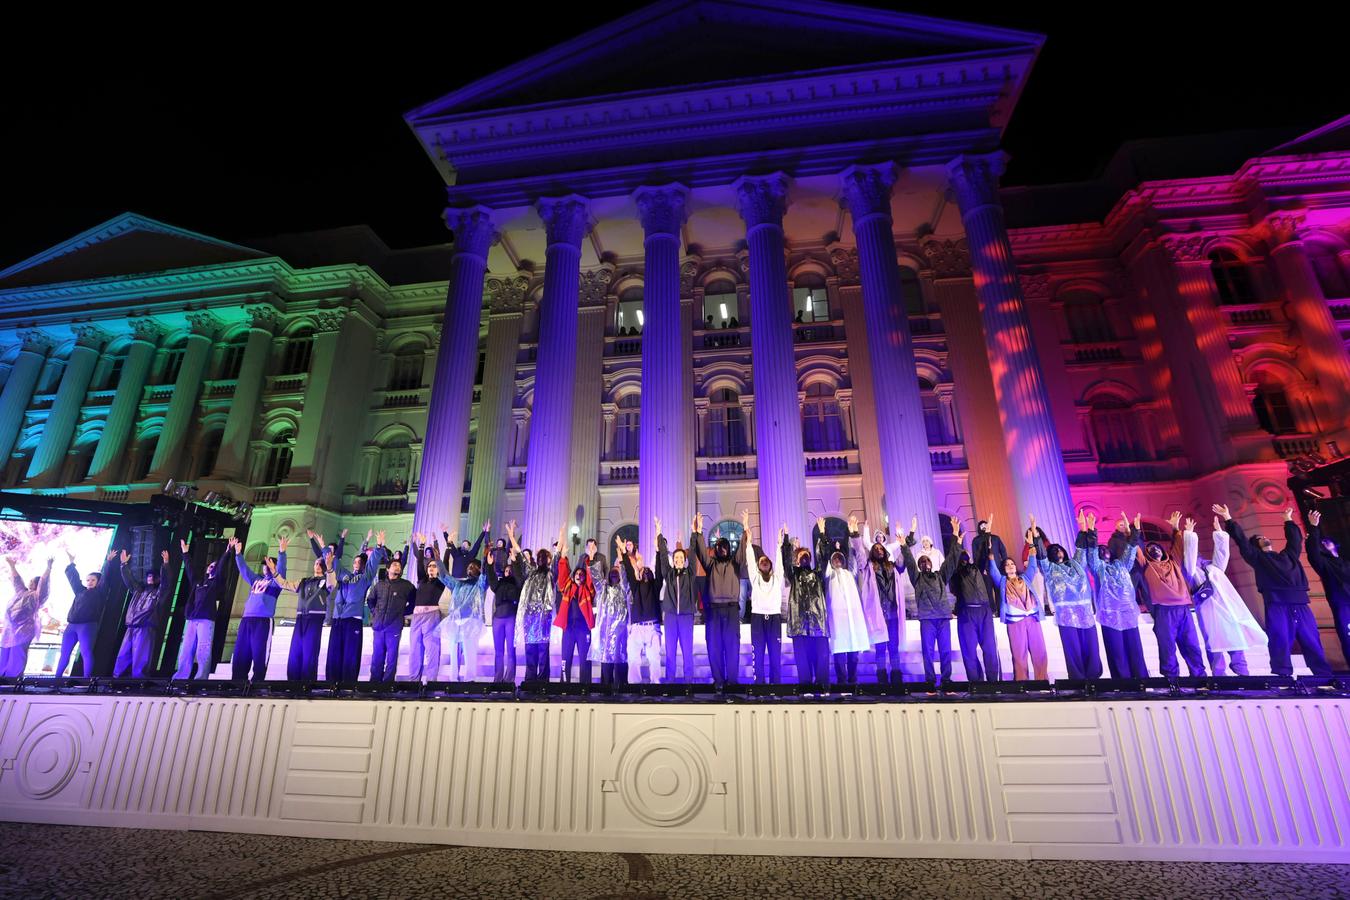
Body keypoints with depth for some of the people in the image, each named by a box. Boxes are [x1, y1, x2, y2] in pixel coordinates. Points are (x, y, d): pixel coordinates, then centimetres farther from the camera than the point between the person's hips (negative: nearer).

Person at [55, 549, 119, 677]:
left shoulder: (99, 592, 6)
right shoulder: (80, 591, 21)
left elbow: (106, 577, -5)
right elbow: (73, 577, 30)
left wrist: (109, 562, -13)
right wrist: (72, 562, 33)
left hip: (88, 626, -6)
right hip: (71, 625, 6)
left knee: (86, 653, -10)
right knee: (64, 653, 10)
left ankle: (86, 680, -11)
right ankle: (57, 677, 19)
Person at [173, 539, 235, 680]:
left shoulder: (215, 582, 8)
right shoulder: (197, 582, 22)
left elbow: (221, 567, -5)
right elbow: (189, 569, 31)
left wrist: (227, 553, -13)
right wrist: (185, 553, 36)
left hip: (206, 620, -6)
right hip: (191, 619, 6)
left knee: (203, 652, -10)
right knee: (185, 652, 4)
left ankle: (201, 680, -10)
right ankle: (179, 679, 8)